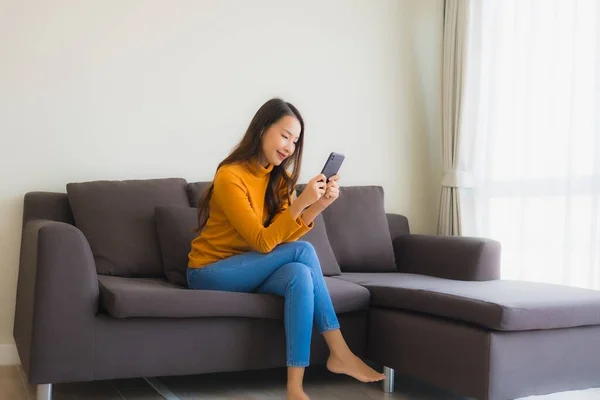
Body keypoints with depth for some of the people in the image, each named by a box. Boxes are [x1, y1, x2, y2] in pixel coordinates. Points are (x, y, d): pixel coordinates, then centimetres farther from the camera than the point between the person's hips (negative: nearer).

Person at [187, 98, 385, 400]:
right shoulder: (230, 176, -20)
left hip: (247, 270, 7)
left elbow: (286, 235, -4)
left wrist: (320, 204, -18)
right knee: (303, 251, -25)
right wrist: (302, 201, -33)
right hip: (210, 272, -7)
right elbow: (263, 242, -25)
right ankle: (339, 353, -20)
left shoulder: (278, 177, 4)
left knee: (300, 275, -27)